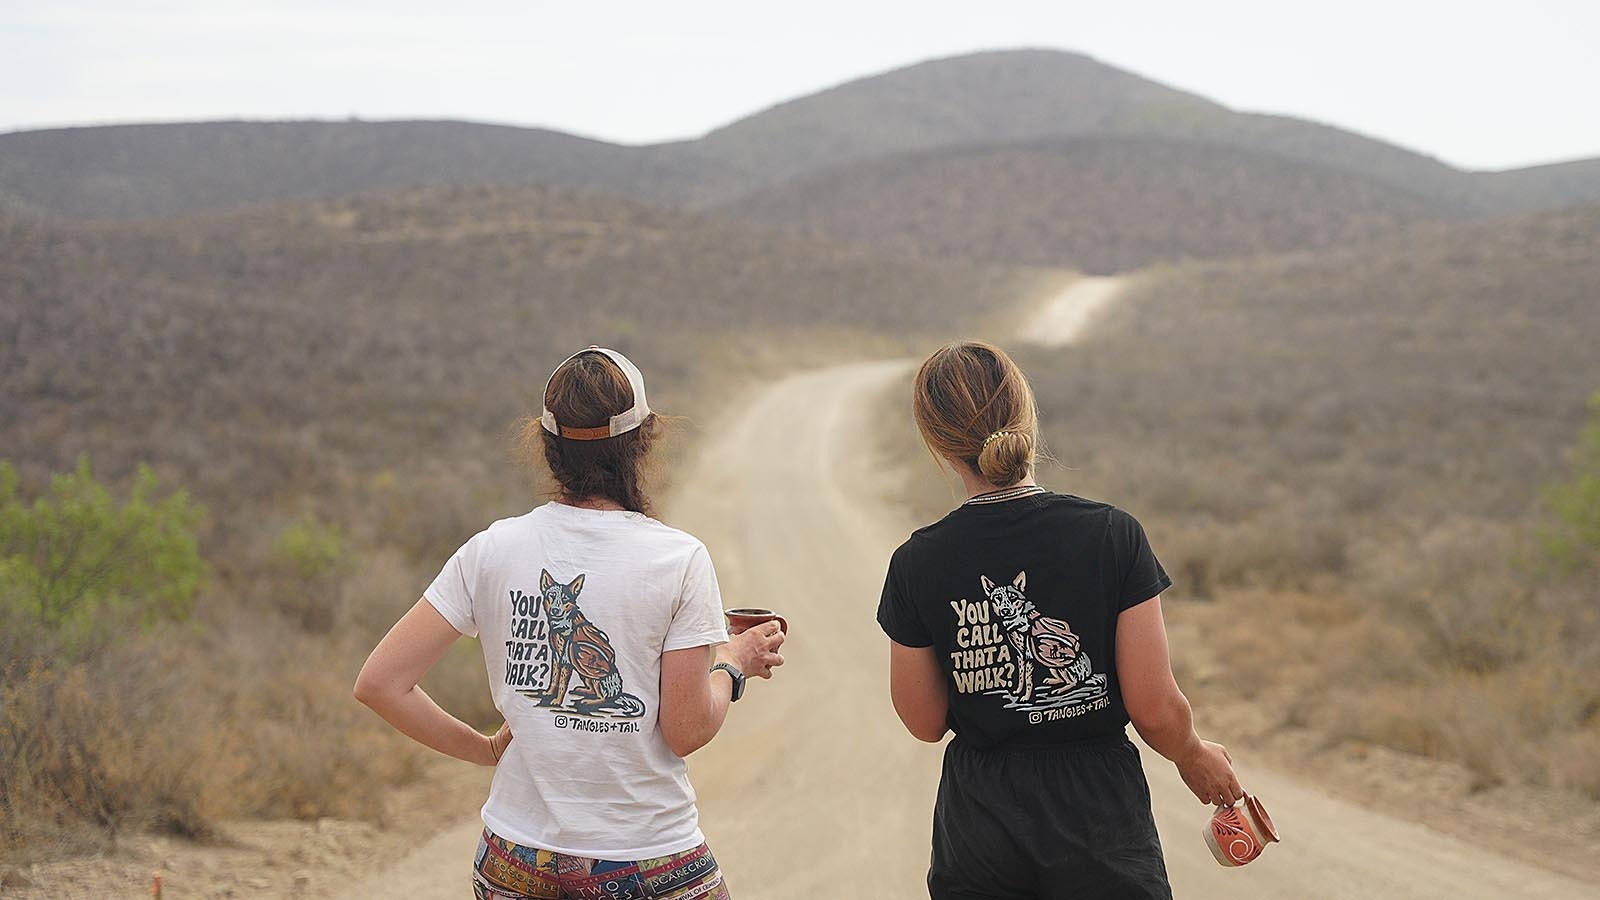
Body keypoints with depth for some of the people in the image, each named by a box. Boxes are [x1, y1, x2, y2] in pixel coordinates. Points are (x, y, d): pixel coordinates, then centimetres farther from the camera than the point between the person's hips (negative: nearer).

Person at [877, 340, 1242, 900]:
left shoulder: (918, 565, -9)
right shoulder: (1111, 535, -12)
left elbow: (925, 722, 1)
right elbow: (1155, 708, -9)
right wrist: (1195, 757, 11)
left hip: (978, 829, 1)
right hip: (1099, 820, -1)